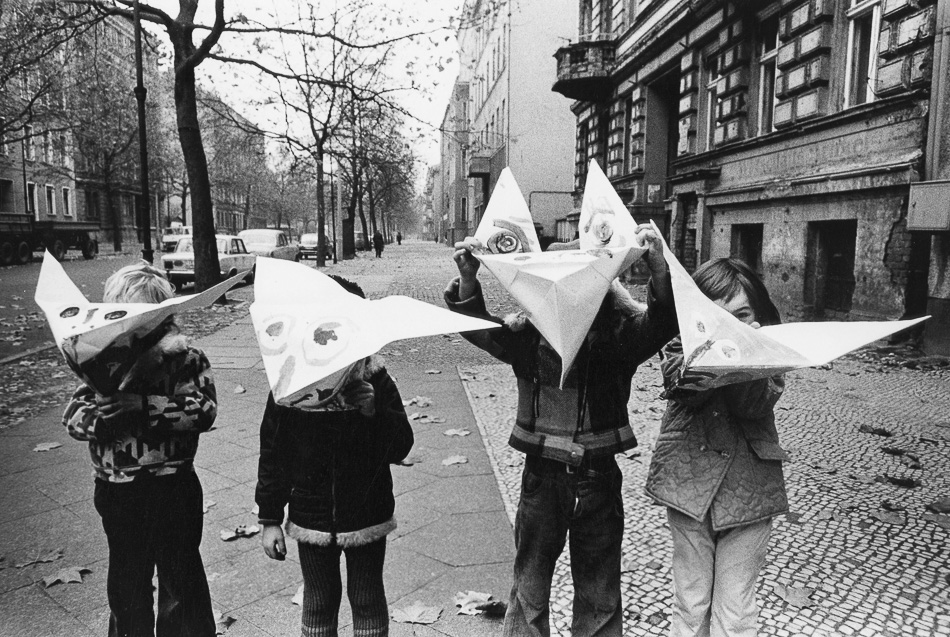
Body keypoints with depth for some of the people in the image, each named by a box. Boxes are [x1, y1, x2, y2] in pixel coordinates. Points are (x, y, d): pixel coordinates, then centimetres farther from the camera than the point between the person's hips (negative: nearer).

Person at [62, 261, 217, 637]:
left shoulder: (186, 359, -8)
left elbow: (204, 410, -21)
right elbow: (73, 417, -5)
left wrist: (141, 406, -29)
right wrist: (106, 411, -26)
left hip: (173, 490, -3)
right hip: (117, 493, 3)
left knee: (181, 585, 11)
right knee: (126, 584, 21)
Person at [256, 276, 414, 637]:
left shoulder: (374, 380, -9)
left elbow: (401, 447, -7)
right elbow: (273, 454, -1)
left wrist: (375, 412, -25)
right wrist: (270, 519, 1)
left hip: (367, 517, 0)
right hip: (312, 521, 1)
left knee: (368, 600, 14)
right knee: (319, 602, 16)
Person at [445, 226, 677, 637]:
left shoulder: (618, 335, -8)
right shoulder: (528, 334, -6)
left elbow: (664, 321, -21)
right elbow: (476, 326, -10)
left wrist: (658, 262, -36)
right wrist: (467, 278, -28)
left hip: (598, 478, 0)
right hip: (543, 475, 1)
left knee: (599, 593, 18)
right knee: (529, 588, 18)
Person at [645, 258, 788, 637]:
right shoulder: (683, 345, 1)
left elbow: (754, 403, -16)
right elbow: (685, 391, -19)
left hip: (748, 487, 0)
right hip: (689, 478, 0)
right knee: (689, 603, 11)